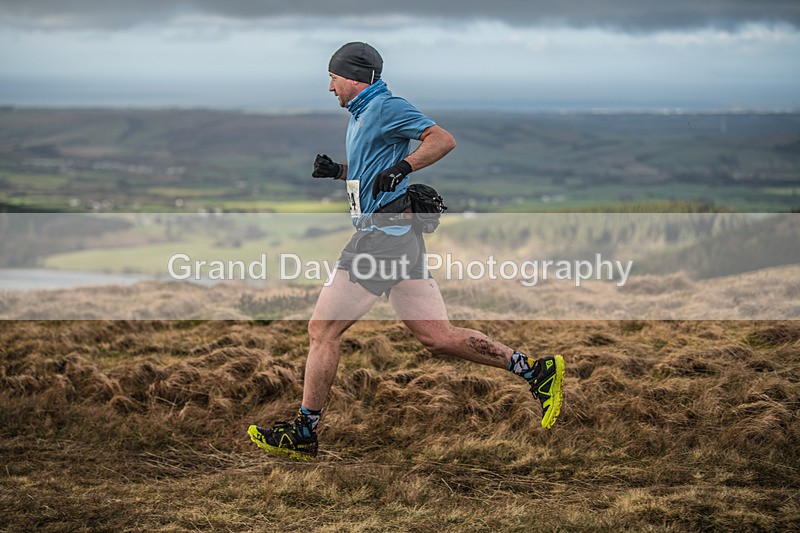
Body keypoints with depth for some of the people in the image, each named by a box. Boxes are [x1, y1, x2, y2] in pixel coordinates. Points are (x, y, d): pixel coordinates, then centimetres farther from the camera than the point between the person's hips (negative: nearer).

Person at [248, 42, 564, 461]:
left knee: (322, 331, -5)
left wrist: (401, 167, -26)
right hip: (398, 237, 10)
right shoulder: (362, 114, 24)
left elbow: (443, 140, -14)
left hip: (383, 234, -10)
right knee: (437, 337, 4)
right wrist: (335, 171, 17)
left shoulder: (384, 106, -6)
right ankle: (536, 371, 3)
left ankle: (303, 435, 0)